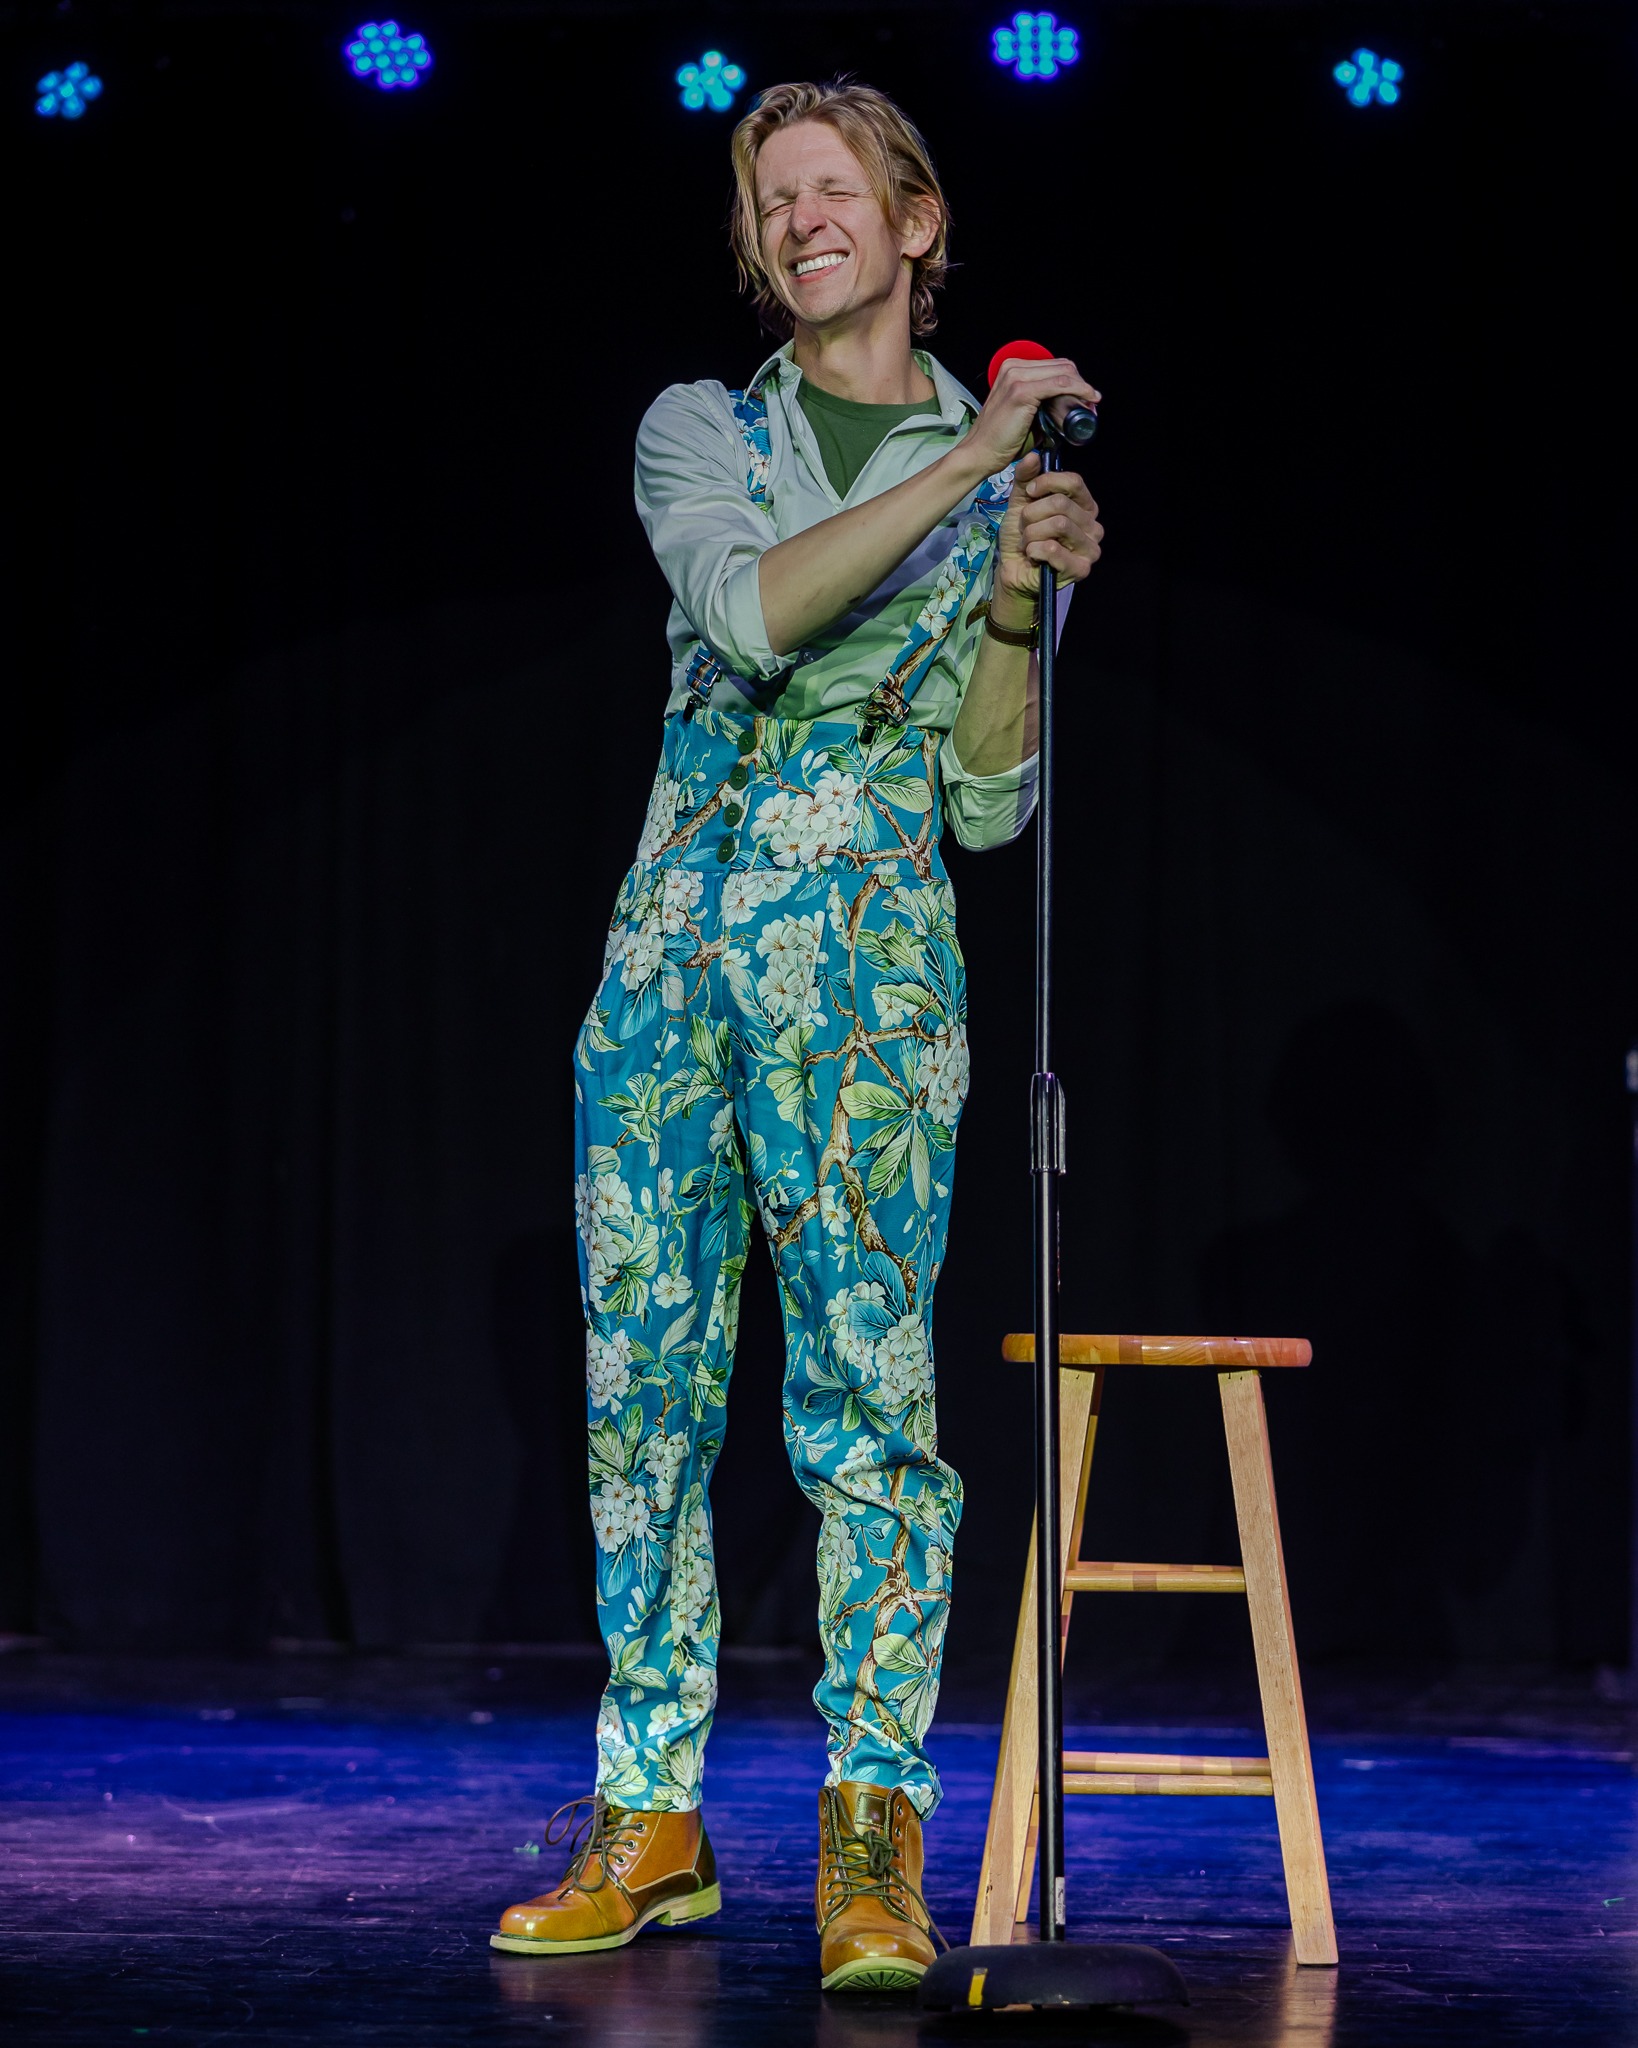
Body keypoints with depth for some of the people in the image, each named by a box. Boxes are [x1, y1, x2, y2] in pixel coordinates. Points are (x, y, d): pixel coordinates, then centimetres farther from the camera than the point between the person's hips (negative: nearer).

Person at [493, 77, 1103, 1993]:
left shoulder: (1006, 466, 10)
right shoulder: (698, 433, 11)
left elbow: (990, 803, 6)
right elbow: (750, 608, -13)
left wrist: (1017, 599, -9)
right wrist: (955, 470, -18)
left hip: (870, 956, -2)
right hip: (676, 939, 2)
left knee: (865, 1370, -12)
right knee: (644, 1377, 3)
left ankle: (874, 1833, -11)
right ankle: (650, 1818, 11)